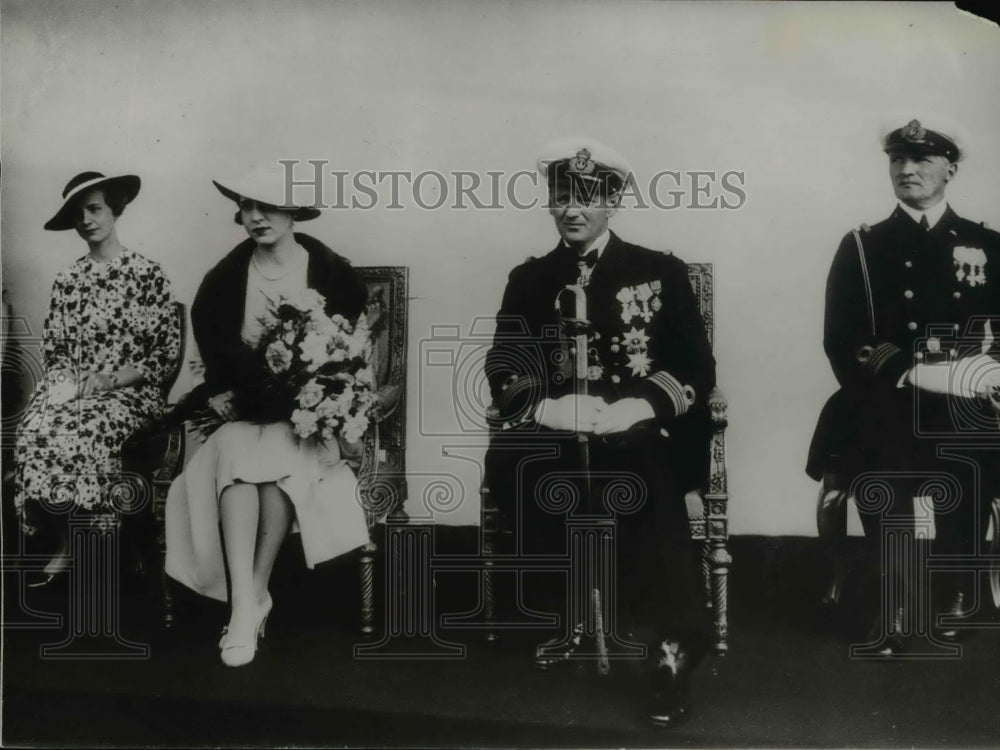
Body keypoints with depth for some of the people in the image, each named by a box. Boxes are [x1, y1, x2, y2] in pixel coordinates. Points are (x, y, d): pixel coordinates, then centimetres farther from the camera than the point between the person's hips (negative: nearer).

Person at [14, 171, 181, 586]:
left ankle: (72, 546, -13)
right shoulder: (67, 280, 12)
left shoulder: (148, 273, -2)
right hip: (73, 388, 4)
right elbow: (53, 349, 13)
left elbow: (168, 353, -5)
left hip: (130, 391, -4)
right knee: (34, 432, -28)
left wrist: (109, 381, -14)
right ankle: (61, 545, -13)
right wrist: (65, 382, -9)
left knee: (78, 435, -33)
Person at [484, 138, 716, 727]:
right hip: (556, 432, 3)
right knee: (507, 462, -28)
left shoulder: (662, 273, 7)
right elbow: (504, 372, 5)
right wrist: (546, 406, -17)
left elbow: (699, 371, 0)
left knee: (643, 479, -35)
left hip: (646, 432, -3)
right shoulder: (529, 280, 13)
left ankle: (672, 645, -23)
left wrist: (638, 408, -18)